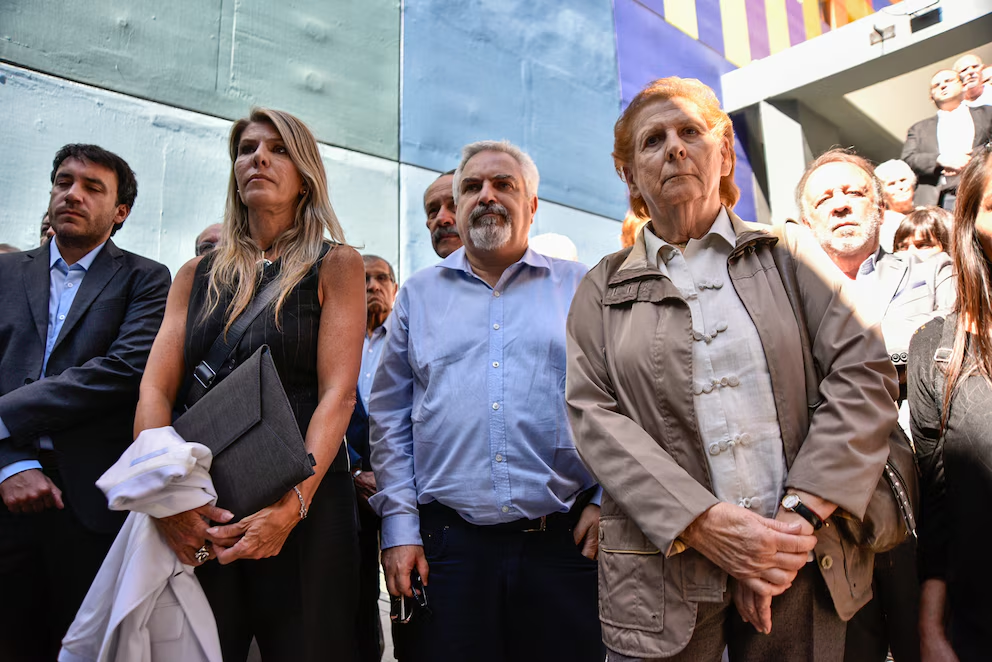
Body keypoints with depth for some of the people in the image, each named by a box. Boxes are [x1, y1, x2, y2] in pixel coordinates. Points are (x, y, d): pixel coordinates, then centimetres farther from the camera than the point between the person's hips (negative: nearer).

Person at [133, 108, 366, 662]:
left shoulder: (335, 265, 2)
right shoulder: (196, 275, 13)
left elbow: (337, 395, -8)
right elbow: (156, 389, 4)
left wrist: (292, 506, -20)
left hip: (303, 506, -3)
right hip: (194, 516, 3)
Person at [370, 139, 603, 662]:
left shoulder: (582, 289, 7)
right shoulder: (418, 295, 11)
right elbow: (390, 418, 9)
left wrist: (607, 501, -4)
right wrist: (399, 526, 3)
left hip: (565, 540, 0)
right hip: (446, 542, 1)